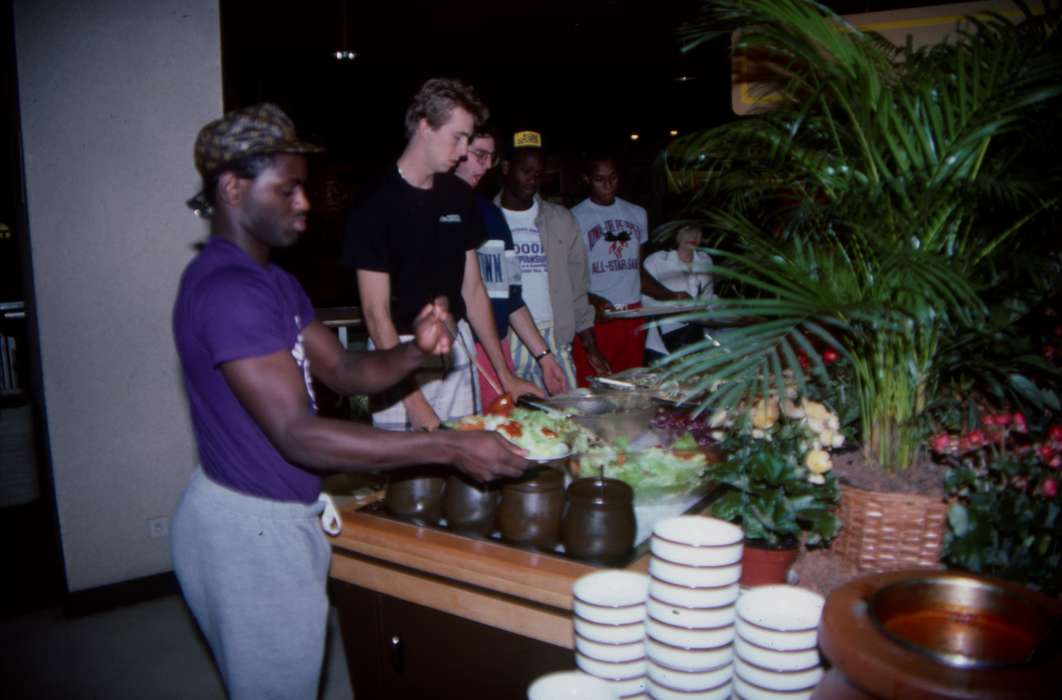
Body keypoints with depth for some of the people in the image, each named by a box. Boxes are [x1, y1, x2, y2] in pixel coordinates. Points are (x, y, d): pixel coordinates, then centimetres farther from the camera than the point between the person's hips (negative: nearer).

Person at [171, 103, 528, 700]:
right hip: (250, 526, -10)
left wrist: (415, 351, -14)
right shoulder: (228, 289, -24)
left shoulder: (273, 282, 11)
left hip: (279, 515, 10)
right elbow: (298, 436, -30)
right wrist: (452, 448, -32)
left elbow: (342, 370, 7)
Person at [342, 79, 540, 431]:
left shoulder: (459, 195, 5)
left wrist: (505, 374, 9)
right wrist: (415, 403, -19)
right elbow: (376, 313, -15)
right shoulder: (377, 204, -12)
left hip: (456, 348, 5)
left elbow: (472, 289, 10)